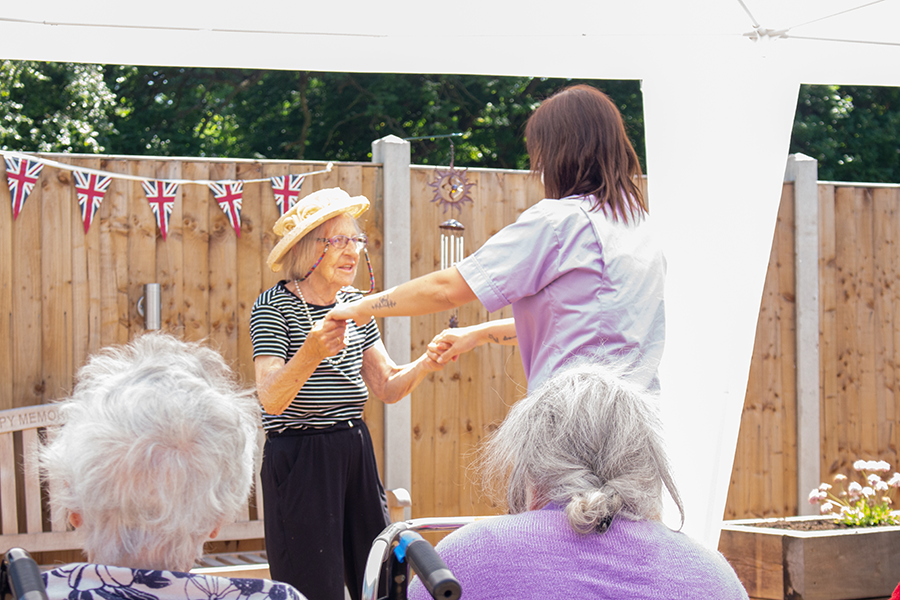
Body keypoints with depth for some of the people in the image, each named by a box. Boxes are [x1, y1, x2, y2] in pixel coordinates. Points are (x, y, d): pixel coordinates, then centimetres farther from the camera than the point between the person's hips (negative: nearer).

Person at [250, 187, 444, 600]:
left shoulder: (354, 304, 11)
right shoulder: (273, 307, -9)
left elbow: (387, 388, 12)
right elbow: (271, 399, -20)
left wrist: (424, 365, -9)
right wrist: (310, 353, -38)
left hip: (355, 454, 6)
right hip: (299, 463, -6)